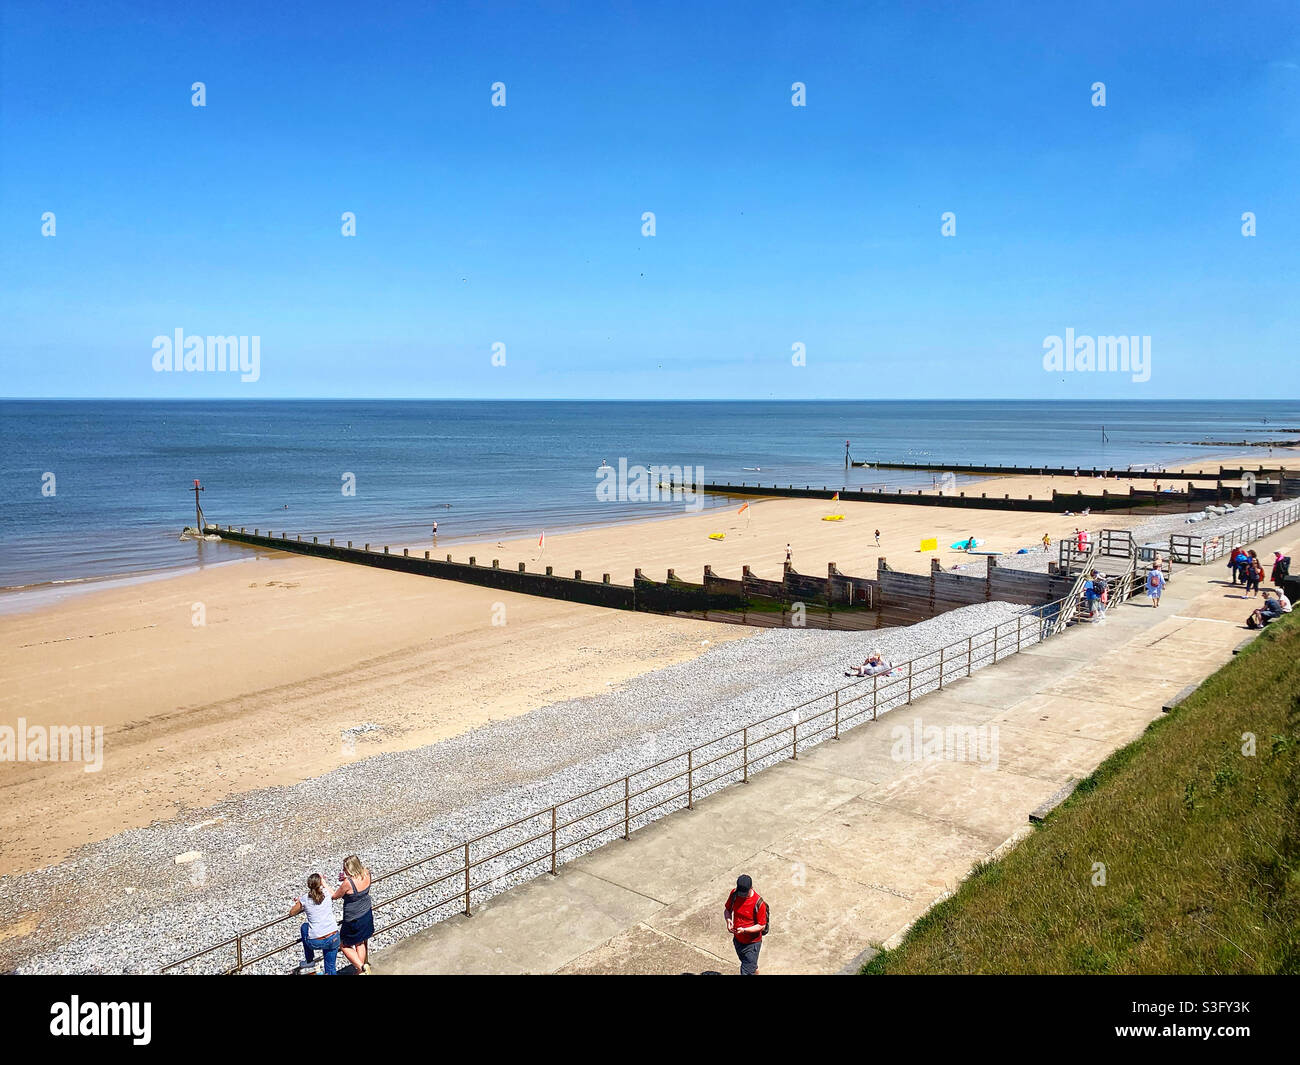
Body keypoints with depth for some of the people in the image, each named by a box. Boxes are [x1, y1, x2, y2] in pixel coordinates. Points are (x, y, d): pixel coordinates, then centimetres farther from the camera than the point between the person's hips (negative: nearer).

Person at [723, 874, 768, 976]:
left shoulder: (758, 903, -25)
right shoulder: (734, 894, -11)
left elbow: (761, 925, -18)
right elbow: (727, 909, 6)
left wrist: (744, 930, -30)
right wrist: (728, 920, -16)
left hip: (752, 944, -5)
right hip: (737, 940, 5)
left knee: (746, 972, -2)